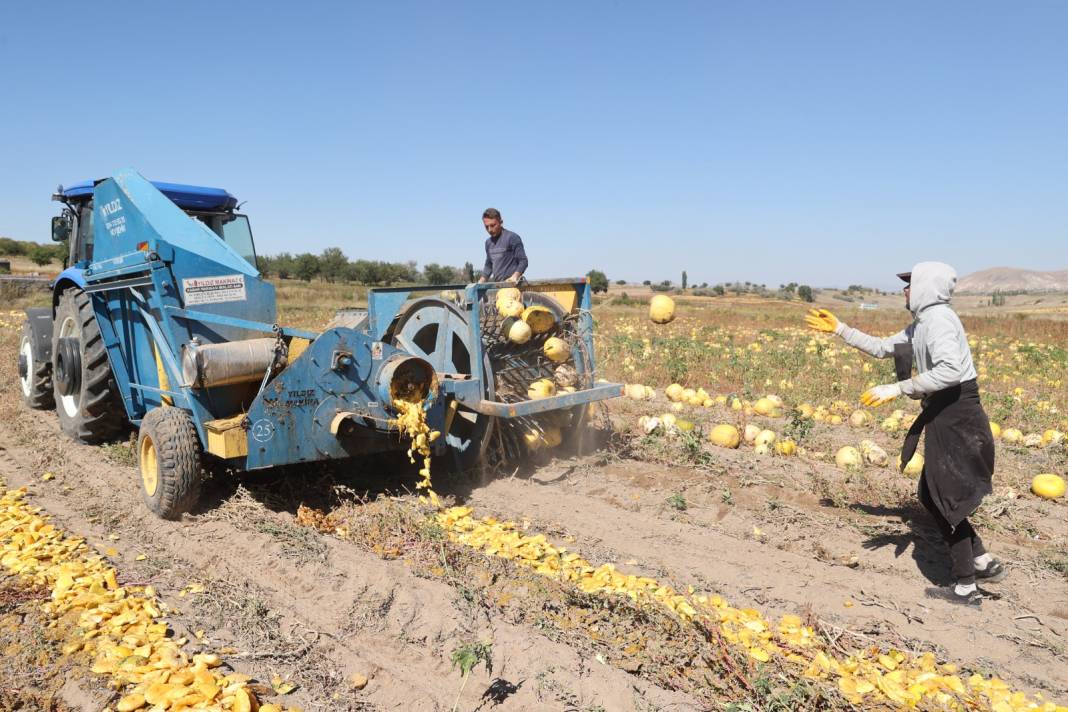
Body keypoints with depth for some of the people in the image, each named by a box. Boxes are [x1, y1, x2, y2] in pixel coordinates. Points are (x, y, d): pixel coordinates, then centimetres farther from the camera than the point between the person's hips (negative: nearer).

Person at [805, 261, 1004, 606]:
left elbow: (950, 370, -32)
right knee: (930, 495, 18)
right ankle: (984, 562, 27)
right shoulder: (921, 324, 13)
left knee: (946, 501, 1)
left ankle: (966, 588, 14)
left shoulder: (938, 319, -18)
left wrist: (896, 389, -28)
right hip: (945, 417, 10)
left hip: (957, 419, -10)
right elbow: (881, 348, 23)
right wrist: (839, 329, 20)